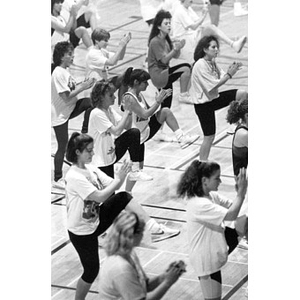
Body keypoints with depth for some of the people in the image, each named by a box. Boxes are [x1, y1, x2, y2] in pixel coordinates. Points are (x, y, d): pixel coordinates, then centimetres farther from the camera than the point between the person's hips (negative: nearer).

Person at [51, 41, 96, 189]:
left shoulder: (65, 71, 5)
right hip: (60, 115, -8)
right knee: (62, 146, 1)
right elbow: (66, 97, -26)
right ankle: (57, 180, 14)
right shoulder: (58, 74, -23)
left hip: (69, 109, 8)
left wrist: (82, 84, -6)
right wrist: (82, 87, -21)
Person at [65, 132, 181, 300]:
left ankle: (150, 225, -21)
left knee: (123, 197, -14)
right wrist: (119, 178, -26)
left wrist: (122, 176, -20)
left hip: (96, 220, 7)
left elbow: (113, 186, 0)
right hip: (81, 231, -7)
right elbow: (99, 196, -31)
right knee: (92, 270, 4)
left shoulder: (90, 169, -2)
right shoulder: (74, 177, -26)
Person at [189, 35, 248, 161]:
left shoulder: (212, 62, 4)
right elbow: (214, 85, -25)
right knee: (209, 136, -2)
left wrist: (230, 70, -19)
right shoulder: (200, 65, -22)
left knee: (242, 94, -5)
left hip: (213, 98, 8)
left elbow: (222, 77, 0)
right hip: (203, 104, -8)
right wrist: (229, 74, -23)